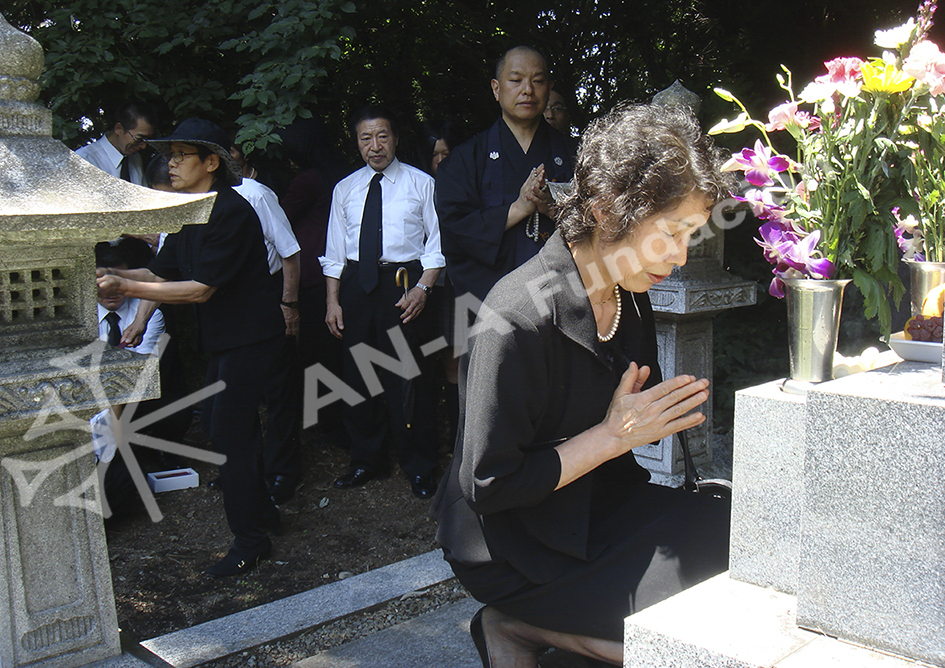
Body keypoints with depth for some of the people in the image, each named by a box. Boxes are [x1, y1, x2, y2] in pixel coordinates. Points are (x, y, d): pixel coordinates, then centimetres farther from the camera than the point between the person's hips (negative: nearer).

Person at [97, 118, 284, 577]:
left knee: (230, 434, -5)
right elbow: (162, 273, 9)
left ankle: (250, 542, 10)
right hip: (222, 337, 10)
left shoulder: (230, 212, -20)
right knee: (214, 423, 17)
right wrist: (113, 277, -8)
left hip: (249, 336, -10)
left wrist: (126, 287, -24)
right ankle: (262, 511, 34)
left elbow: (200, 289, -24)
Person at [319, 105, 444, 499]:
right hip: (356, 283, 4)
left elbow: (437, 243, 0)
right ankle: (366, 460, 27)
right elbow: (334, 251, 12)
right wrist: (332, 301, 4)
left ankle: (418, 467, 14)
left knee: (407, 377, -3)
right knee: (356, 374, 10)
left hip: (403, 282, -4)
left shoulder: (421, 183, 3)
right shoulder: (344, 189, 12)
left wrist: (422, 288, -13)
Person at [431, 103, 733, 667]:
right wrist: (613, 435, -20)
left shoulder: (629, 293, 0)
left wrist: (659, 417, -9)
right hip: (514, 548, -8)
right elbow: (489, 486, -23)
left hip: (600, 503, 9)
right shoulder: (517, 322, -26)